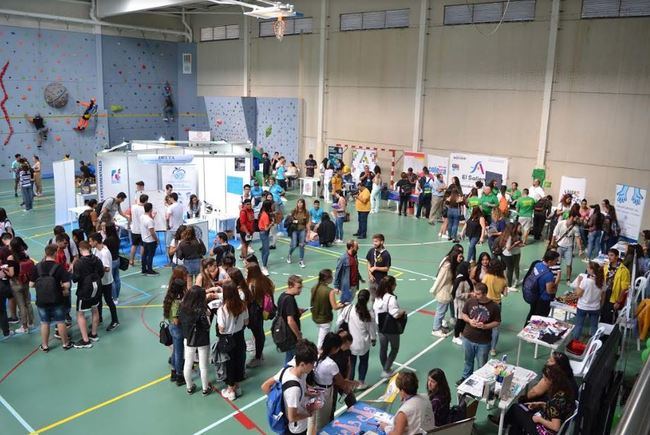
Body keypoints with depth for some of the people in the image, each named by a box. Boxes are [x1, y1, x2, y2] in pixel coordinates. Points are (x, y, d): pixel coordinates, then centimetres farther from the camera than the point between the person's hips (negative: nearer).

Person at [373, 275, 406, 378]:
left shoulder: (378, 297, -3)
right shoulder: (391, 298, -27)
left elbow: (374, 309, 7)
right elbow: (396, 314, -32)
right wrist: (403, 312, -13)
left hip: (380, 327, 7)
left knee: (383, 348, 20)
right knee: (395, 348, 15)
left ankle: (385, 369, 37)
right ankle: (386, 370, 13)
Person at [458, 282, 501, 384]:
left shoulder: (494, 307, -16)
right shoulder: (470, 302, -10)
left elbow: (497, 322, -5)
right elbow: (463, 314, 4)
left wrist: (485, 326, -21)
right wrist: (469, 320, -17)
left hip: (483, 342, -3)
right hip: (468, 338, 3)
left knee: (482, 364, 13)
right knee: (468, 360, 24)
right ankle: (466, 377, 45)